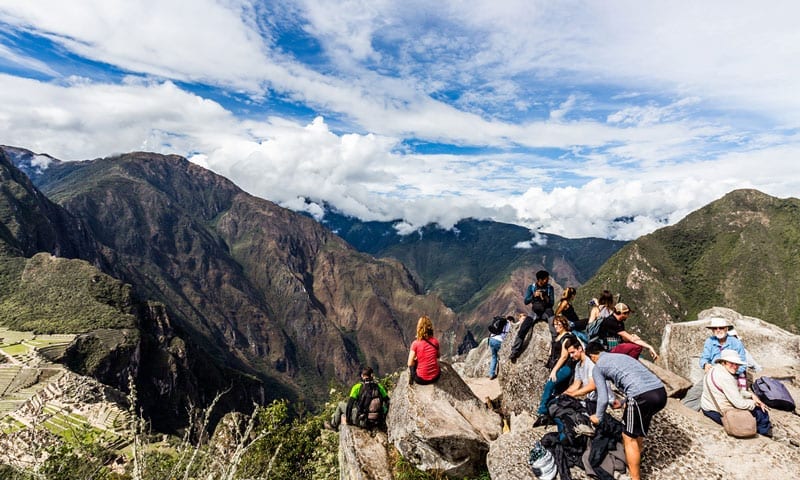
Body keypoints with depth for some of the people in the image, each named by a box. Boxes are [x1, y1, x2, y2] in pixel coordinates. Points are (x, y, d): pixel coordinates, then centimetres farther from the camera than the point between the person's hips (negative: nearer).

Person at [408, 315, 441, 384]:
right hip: (435, 377, 3)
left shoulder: (415, 344, -16)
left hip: (421, 379, -3)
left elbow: (410, 364, -10)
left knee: (412, 365, 25)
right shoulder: (435, 341, -6)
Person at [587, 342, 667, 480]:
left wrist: (598, 417, 24)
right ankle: (634, 462, 46)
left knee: (629, 438, 12)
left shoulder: (597, 367, 10)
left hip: (643, 396, -8)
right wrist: (624, 402, 58)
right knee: (638, 430, 30)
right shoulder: (621, 356, 31)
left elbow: (603, 399, 5)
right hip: (661, 392, 8)